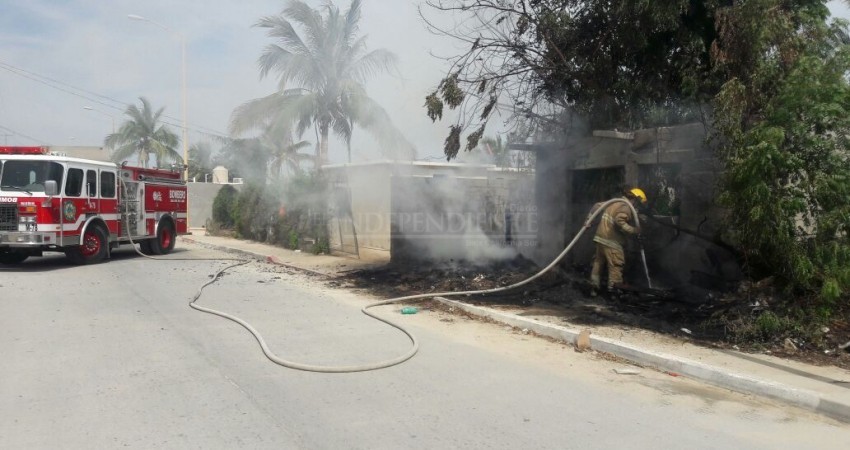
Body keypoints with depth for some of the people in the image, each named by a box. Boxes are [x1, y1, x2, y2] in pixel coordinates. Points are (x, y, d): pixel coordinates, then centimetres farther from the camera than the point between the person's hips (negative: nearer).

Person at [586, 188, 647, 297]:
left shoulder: (614, 202, 15)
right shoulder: (625, 207, -12)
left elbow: (597, 206, 18)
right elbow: (619, 222, -27)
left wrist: (589, 219, 18)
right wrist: (634, 231, -20)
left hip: (601, 237, 9)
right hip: (612, 241, -9)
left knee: (599, 262, 14)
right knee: (616, 265, -1)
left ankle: (594, 286, 18)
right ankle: (613, 289, 2)